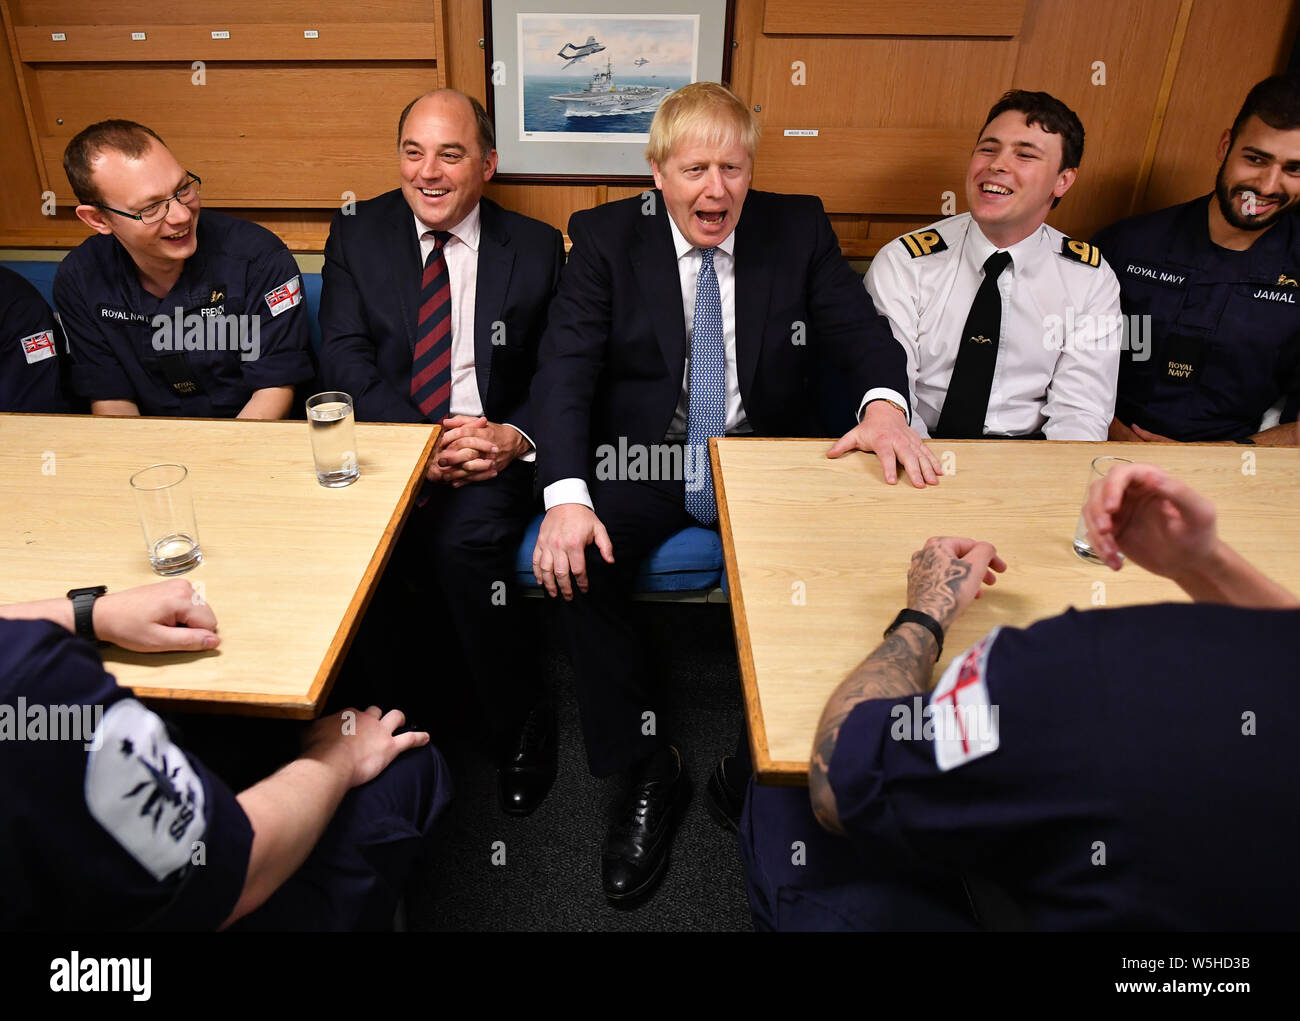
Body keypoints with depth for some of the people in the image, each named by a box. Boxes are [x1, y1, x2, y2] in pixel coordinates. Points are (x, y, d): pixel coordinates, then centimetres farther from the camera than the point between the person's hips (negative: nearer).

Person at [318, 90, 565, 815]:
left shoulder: (536, 248, 8)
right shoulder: (357, 234, 9)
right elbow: (344, 355, -2)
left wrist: (516, 435, -19)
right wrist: (421, 440, -18)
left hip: (492, 452, -1)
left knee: (467, 540, -31)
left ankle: (522, 726, -8)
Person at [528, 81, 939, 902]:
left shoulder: (799, 229, 7)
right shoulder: (607, 238, 2)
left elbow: (860, 330, 0)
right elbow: (564, 371, -9)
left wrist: (883, 401, -26)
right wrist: (566, 495, -25)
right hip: (641, 462, 0)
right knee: (575, 567, -26)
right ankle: (649, 774, -5)